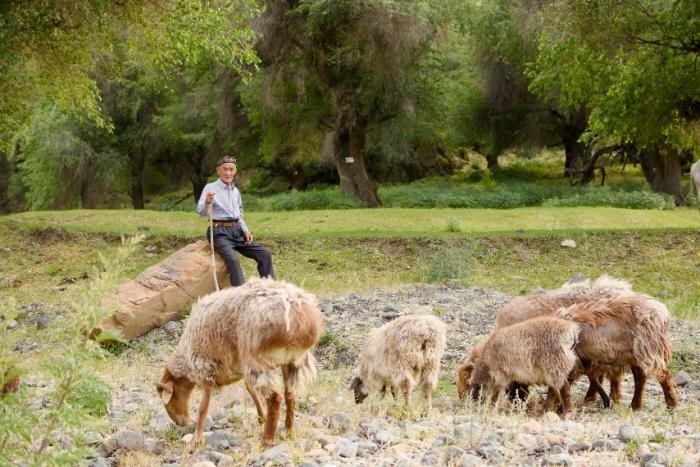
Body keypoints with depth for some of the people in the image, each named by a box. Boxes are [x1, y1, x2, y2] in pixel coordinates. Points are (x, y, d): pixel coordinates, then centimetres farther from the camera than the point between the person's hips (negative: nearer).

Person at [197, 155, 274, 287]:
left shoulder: (236, 191, 18)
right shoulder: (211, 188, -2)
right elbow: (201, 212, -15)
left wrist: (245, 230, 9)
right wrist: (207, 202, -38)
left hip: (237, 231, 7)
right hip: (220, 232, -7)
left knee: (264, 254, -6)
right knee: (232, 259, -32)